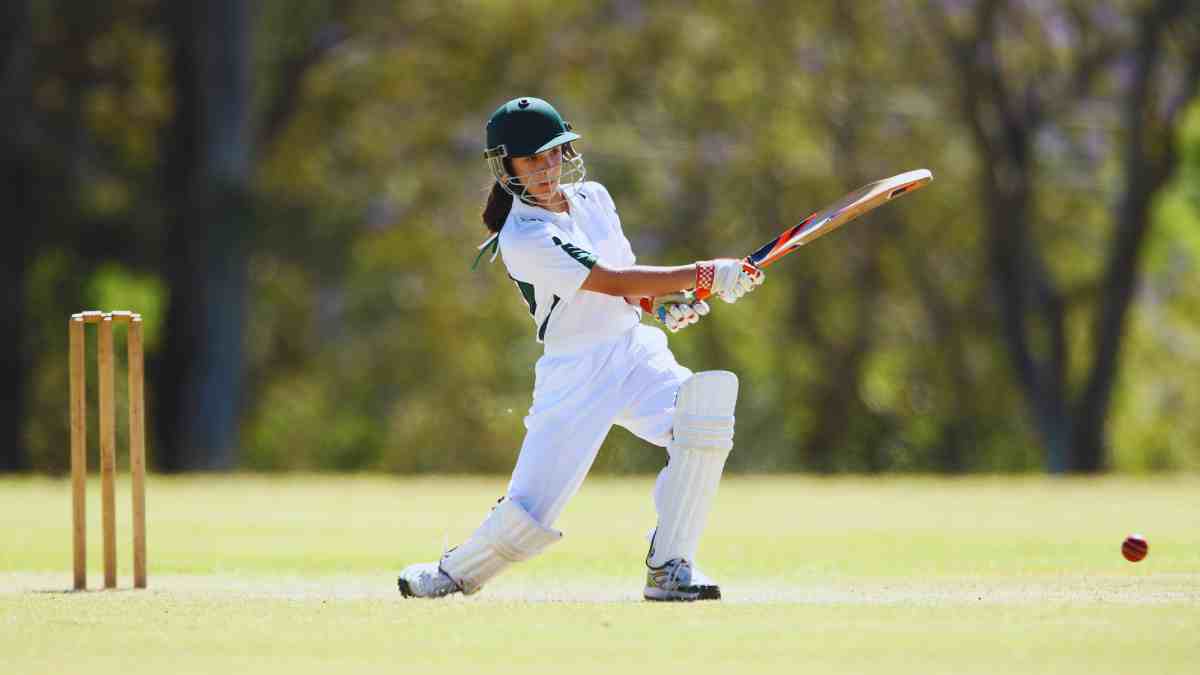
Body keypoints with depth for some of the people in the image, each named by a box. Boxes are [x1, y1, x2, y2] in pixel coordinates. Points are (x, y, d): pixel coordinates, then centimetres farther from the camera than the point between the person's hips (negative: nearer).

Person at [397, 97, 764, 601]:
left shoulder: (592, 198, 8)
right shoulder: (523, 237, -16)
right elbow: (614, 282, -23)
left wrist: (666, 302, -1)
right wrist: (704, 276, -25)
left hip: (636, 351, 6)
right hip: (575, 372, -6)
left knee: (705, 412, -24)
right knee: (530, 513, -9)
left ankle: (669, 569, -15)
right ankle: (454, 574, 24)